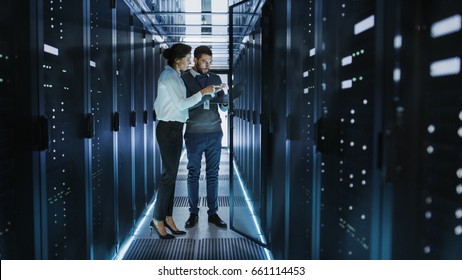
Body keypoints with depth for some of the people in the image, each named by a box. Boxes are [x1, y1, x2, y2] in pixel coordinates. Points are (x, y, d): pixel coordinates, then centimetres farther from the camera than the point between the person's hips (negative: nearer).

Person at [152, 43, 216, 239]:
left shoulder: (174, 75, 14)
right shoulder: (168, 76, -14)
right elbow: (181, 104, -20)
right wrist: (202, 92, -13)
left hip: (174, 128, 9)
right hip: (168, 129, -9)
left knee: (171, 174, 10)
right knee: (169, 174, -5)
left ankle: (167, 217, 17)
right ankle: (157, 220, 5)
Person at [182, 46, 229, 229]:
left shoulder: (215, 78, 9)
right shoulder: (184, 79, -1)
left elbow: (224, 108, 7)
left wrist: (224, 97, -15)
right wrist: (205, 93, -21)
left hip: (214, 133, 3)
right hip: (194, 134, -2)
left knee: (213, 174, 6)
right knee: (193, 174, 5)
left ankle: (213, 213, 14)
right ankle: (193, 213, 16)